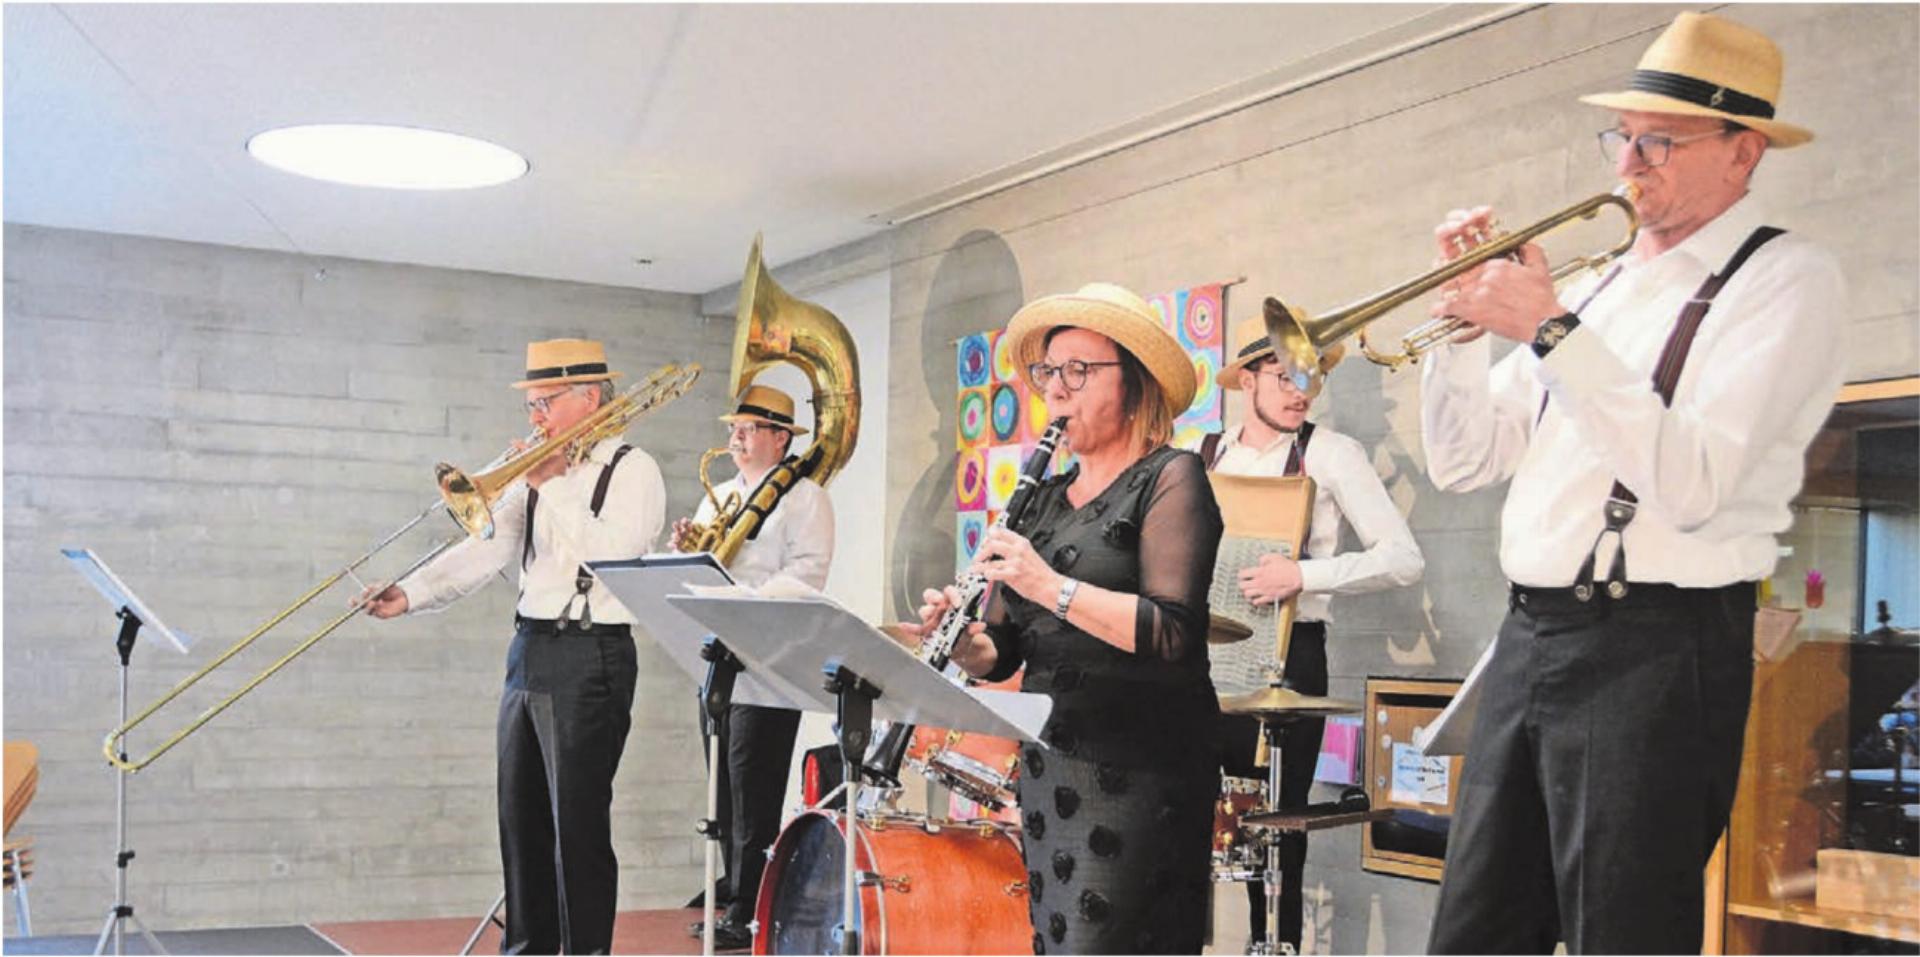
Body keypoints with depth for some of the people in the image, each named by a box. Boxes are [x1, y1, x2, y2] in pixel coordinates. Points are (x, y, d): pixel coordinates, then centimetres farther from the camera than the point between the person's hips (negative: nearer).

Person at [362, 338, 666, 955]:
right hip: (528, 651, 8)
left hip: (588, 659, -7)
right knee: (522, 819, 13)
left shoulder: (632, 471, -5)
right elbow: (487, 550, 6)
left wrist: (556, 486, -15)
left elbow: (610, 556, -20)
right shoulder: (542, 474, 15)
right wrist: (409, 594, -7)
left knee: (578, 824, -6)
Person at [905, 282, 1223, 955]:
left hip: (1137, 771, -7)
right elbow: (1003, 652, 16)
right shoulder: (1046, 498, 15)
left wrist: (1051, 586, -24)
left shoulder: (1170, 478, -4)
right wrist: (962, 639, -6)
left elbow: (1173, 633, -17)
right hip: (1048, 765, 7)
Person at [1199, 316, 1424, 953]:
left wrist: (1303, 575, -19)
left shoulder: (1329, 455, -1)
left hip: (1284, 664, -3)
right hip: (1199, 662, 4)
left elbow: (1403, 559, -8)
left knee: (1273, 845, 2)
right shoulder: (1200, 457, 11)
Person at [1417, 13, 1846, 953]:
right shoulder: (1597, 283, 16)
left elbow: (1691, 484, -20)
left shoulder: (1786, 276, -5)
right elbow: (1462, 463, 14)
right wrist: (1468, 315, 1)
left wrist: (1552, 331, -20)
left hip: (1654, 652, -7)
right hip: (1529, 638, 7)